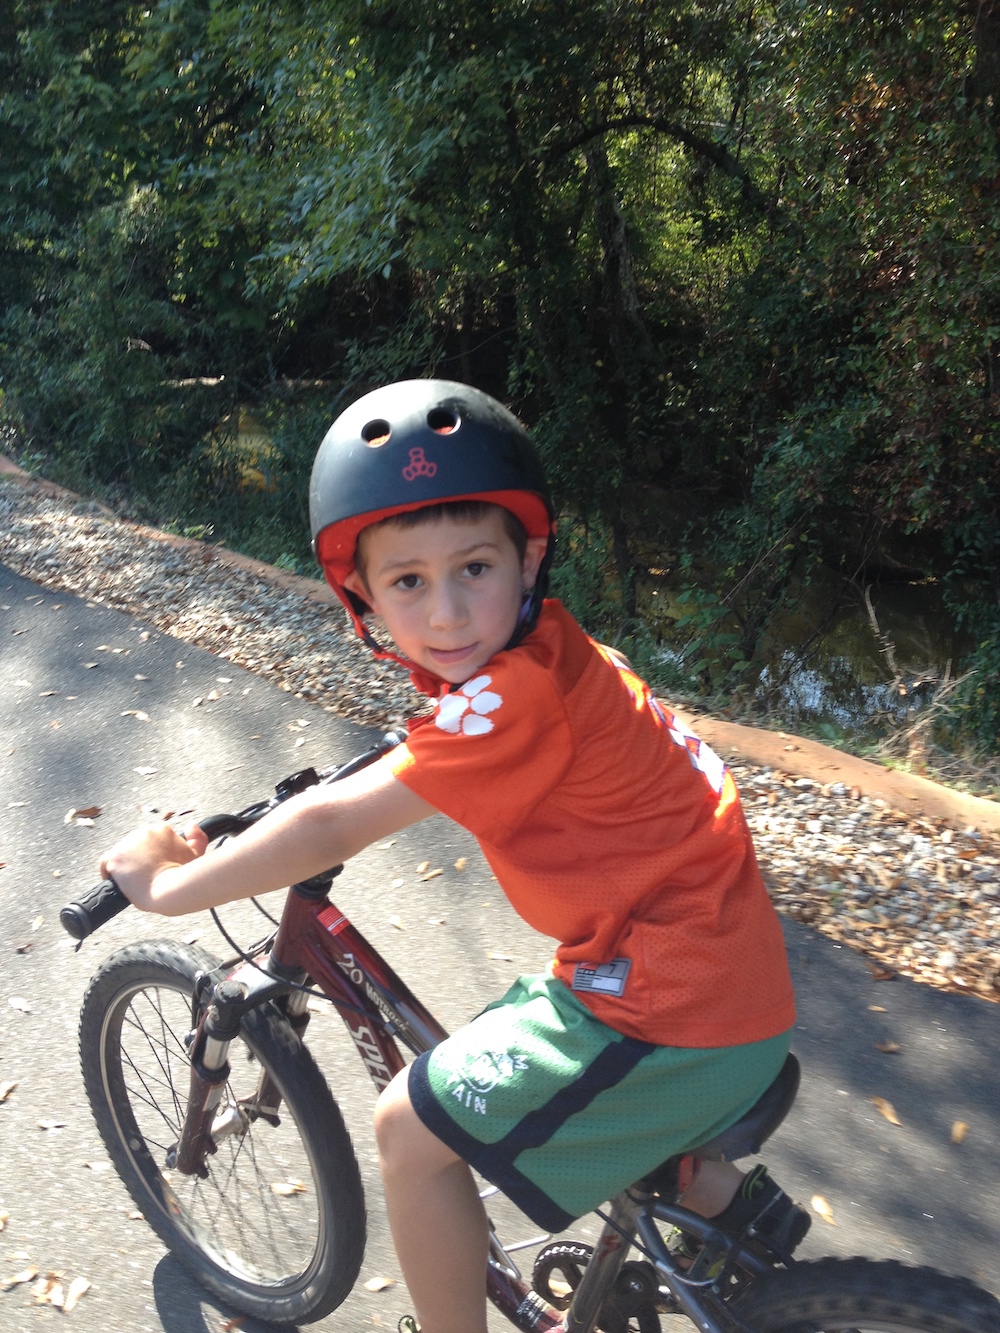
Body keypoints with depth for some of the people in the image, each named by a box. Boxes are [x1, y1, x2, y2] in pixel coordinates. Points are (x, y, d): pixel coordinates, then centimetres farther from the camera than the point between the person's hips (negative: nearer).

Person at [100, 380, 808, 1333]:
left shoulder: (520, 694, -27)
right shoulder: (540, 650, 1)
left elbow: (332, 827, -21)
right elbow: (437, 757, 24)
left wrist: (168, 885, -10)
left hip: (676, 1008, -9)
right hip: (724, 968, 9)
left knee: (412, 1131, 0)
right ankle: (729, 1201, 42)